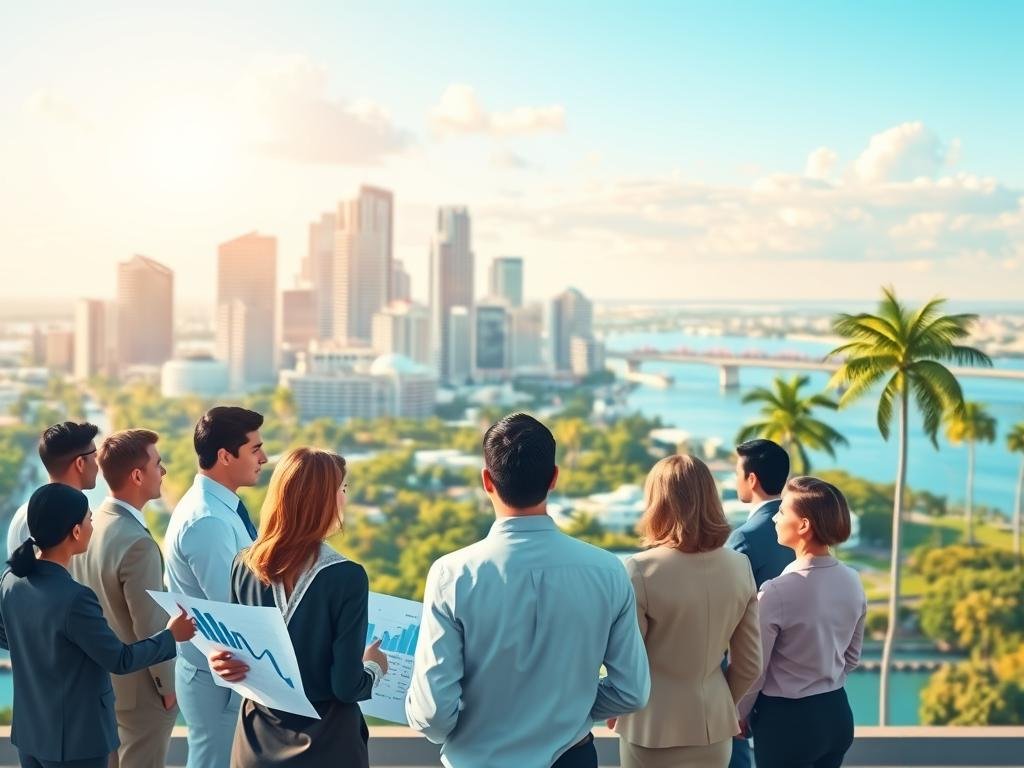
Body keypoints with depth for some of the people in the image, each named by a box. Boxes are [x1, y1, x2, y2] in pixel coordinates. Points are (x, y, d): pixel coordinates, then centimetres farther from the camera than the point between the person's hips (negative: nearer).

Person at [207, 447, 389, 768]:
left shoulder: (244, 565, -6)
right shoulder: (346, 577, -20)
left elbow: (236, 655, 2)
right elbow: (347, 687, -15)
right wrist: (374, 667, -1)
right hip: (325, 742, -4)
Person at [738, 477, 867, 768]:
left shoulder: (777, 592, -23)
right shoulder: (852, 581, -3)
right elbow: (852, 656, 10)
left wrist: (738, 717, 4)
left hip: (787, 721, -6)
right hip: (837, 714, 6)